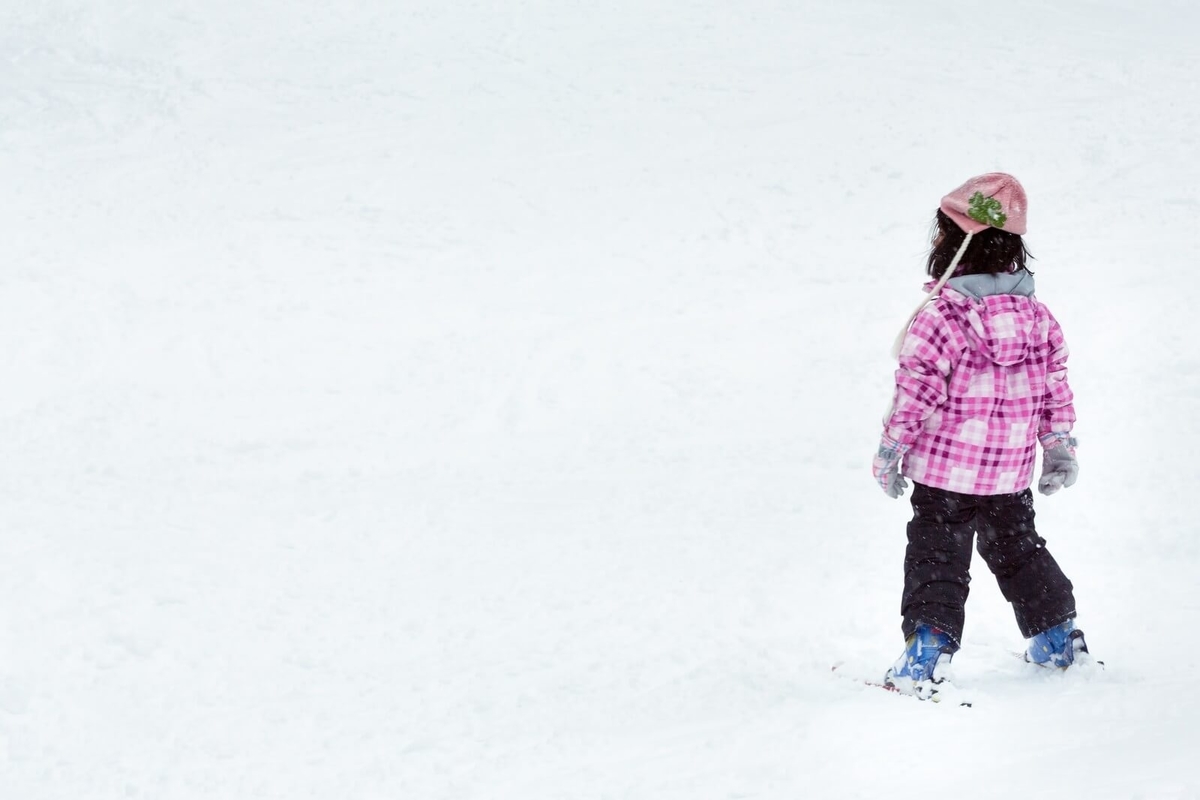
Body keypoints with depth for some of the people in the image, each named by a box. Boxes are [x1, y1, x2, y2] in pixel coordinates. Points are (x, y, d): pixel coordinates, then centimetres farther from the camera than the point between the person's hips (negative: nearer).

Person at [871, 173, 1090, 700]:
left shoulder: (940, 316, -19)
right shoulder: (1037, 315, 0)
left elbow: (916, 392, -17)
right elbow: (1055, 388, 7)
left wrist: (889, 453, -7)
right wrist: (1059, 450, 19)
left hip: (944, 469, -5)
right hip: (1011, 472, 5)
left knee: (937, 559, 1)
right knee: (1017, 549, 22)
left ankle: (927, 654, -8)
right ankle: (1057, 639, 30)